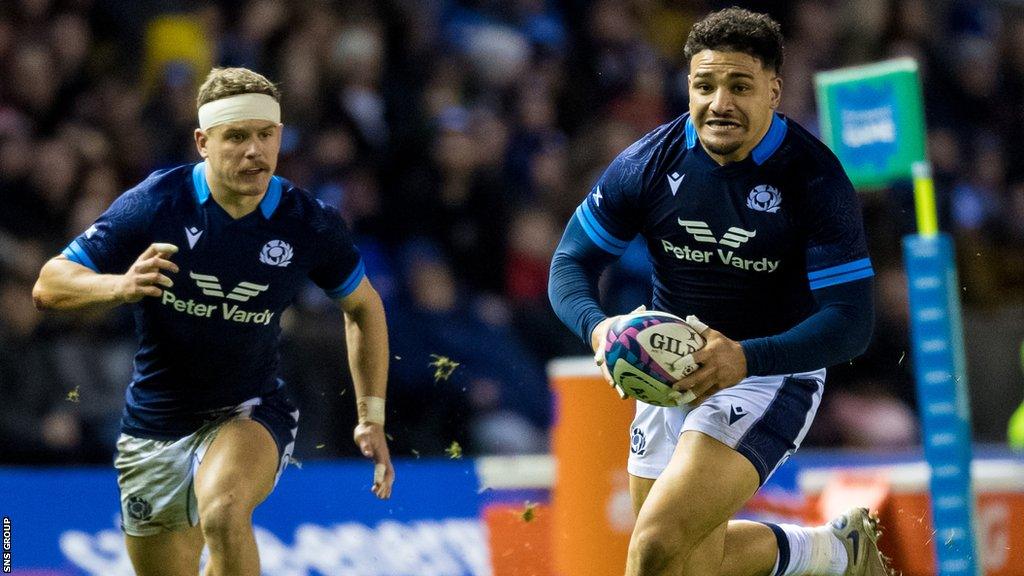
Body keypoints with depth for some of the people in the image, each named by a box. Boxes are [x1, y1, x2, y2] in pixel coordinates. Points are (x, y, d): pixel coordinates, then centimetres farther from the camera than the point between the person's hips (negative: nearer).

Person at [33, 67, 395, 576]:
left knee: (223, 512, -36)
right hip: (155, 425, 2)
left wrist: (371, 416, 6)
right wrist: (120, 287, -32)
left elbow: (363, 306, 10)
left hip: (250, 415, -2)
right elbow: (48, 285, -11)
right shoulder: (154, 204, -14)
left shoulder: (308, 225, -10)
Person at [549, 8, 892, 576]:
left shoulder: (816, 181, -18)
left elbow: (851, 321, -22)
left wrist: (745, 358, -38)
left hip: (770, 375, -6)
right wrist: (597, 328, -25)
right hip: (670, 372, 6)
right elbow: (571, 261, -1)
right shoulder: (648, 164, -7)